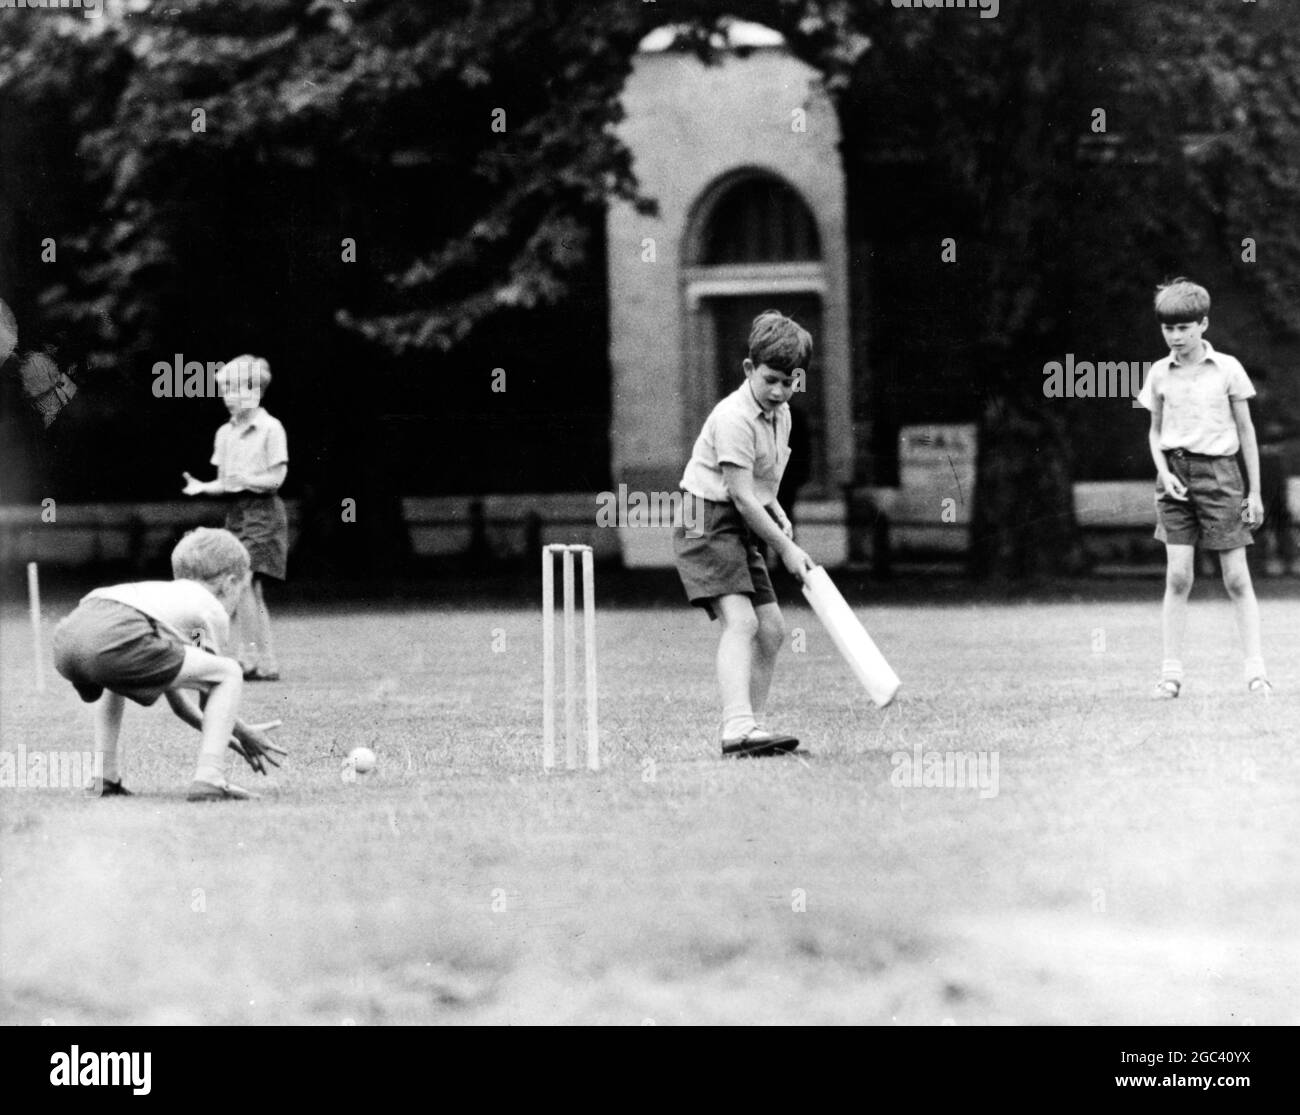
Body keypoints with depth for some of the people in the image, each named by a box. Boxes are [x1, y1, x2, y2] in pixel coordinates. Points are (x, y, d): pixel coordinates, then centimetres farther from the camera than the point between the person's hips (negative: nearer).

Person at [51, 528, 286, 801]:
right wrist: (245, 734, 37)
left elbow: (175, 700, 45)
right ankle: (208, 779, -4)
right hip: (116, 640, -8)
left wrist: (222, 732, 54)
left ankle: (106, 779, 30)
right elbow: (209, 694, 21)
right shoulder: (213, 610, 21)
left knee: (116, 681, 44)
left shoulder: (168, 594, 43)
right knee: (230, 673, 7)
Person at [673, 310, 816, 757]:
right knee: (740, 620, -23)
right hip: (708, 522, -10)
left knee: (771, 628, 7)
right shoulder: (734, 418, -19)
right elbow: (741, 496, -21)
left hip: (742, 529, 10)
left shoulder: (780, 415, 11)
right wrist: (785, 547, -17)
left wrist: (777, 513, 6)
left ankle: (750, 727, 14)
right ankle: (738, 728, -36)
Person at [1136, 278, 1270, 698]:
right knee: (1178, 576, -4)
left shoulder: (1227, 369, -2)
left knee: (1237, 579, -2)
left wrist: (1255, 492, 2)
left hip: (1218, 472, -2)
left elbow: (1246, 431, 3)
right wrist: (1164, 471, -4)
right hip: (1175, 475, 2)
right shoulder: (1160, 373, 5)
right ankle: (1171, 672, -2)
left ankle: (1255, 671, 1)